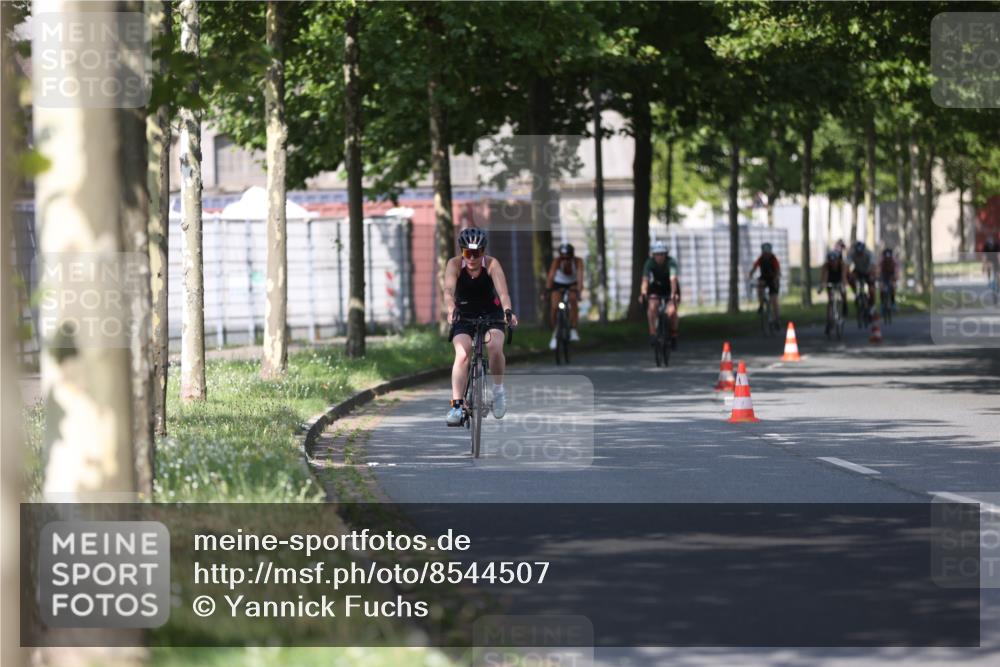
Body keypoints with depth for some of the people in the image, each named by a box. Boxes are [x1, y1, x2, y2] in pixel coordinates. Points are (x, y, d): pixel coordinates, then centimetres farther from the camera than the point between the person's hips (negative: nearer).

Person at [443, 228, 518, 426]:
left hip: (490, 311, 0)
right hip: (464, 313, 0)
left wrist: (508, 311, -52)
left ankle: (498, 389, -1)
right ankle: (456, 405, -20)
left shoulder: (491, 264, -20)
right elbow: (449, 290, -34)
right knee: (462, 354, -21)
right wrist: (451, 309, -54)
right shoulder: (454, 264, -19)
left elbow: (503, 291, -32)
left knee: (495, 347, -26)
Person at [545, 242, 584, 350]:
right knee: (555, 307, -18)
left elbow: (580, 276, -41)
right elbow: (551, 275, -40)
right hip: (558, 284, 0)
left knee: (573, 301, -28)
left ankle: (573, 331, -18)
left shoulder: (578, 261, -29)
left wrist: (579, 290, -57)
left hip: (572, 285, 0)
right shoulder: (557, 261, -29)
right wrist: (547, 290, -54)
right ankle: (555, 335, 1)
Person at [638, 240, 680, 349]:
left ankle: (673, 336, 0)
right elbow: (645, 280, -33)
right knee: (652, 306, -29)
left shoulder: (671, 262, -26)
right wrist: (643, 293, -51)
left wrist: (673, 294, -56)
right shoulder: (649, 263, -21)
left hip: (670, 288, -1)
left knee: (672, 312, -23)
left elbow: (673, 279, -41)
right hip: (656, 288, 1)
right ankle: (653, 334, -21)